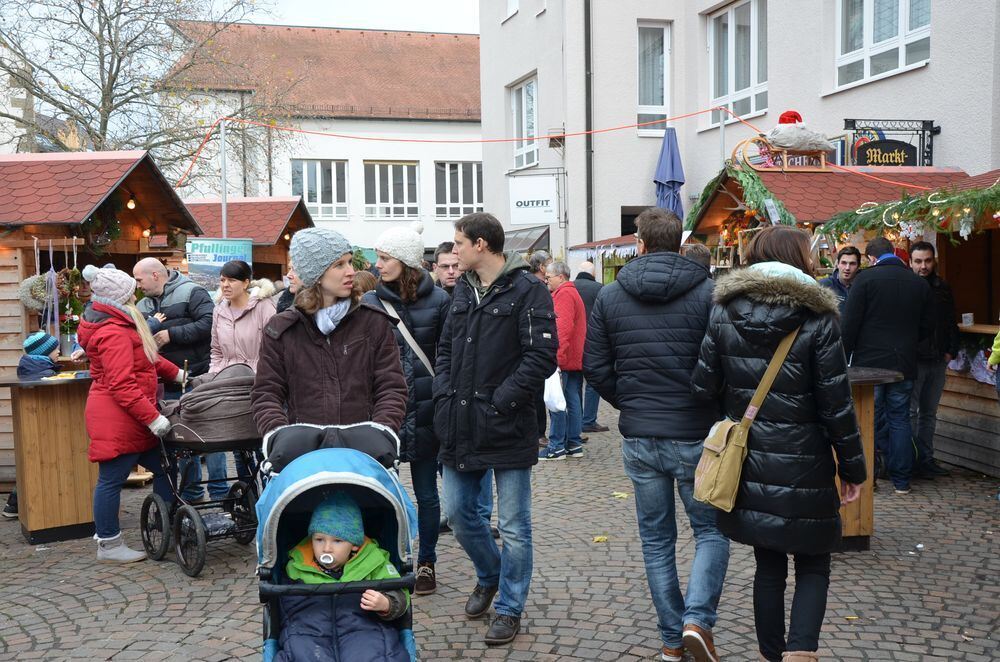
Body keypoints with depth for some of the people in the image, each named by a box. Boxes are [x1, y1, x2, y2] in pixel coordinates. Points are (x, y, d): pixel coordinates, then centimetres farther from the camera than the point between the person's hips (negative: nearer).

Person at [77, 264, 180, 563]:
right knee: (112, 479, 0)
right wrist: (152, 418, -24)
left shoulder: (120, 325, 14)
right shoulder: (114, 333, -20)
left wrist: (177, 374, 19)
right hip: (116, 418, -11)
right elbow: (122, 386, -25)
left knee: (162, 467, 14)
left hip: (129, 419, 11)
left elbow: (147, 358, 24)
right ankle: (109, 545, 11)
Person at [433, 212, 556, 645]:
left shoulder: (527, 289, -10)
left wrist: (500, 401, -18)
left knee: (513, 526, 4)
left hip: (507, 427, -7)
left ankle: (509, 607, 21)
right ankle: (489, 575, 40)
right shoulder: (463, 289, 12)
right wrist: (445, 394, 3)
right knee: (458, 512, 16)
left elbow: (542, 355, -16)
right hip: (460, 426, 7)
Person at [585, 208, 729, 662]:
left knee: (656, 539, 14)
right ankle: (697, 620, -5)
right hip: (695, 436, -2)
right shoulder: (707, 292, -9)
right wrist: (718, 410, 8)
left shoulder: (610, 296, 0)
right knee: (711, 531, 13)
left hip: (638, 439, 3)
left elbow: (595, 367, 1)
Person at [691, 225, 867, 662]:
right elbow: (836, 404, -9)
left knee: (768, 565, 17)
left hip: (749, 463, 3)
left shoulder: (724, 313, -1)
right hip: (803, 467, -3)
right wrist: (853, 468, 1)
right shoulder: (817, 318, -9)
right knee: (813, 568, 12)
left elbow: (703, 387, -3)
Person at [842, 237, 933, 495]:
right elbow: (927, 327, 11)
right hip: (904, 364, 4)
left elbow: (850, 323, -11)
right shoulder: (920, 283, 5)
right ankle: (901, 480, 12)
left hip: (869, 361, -3)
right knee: (900, 419, 10)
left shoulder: (865, 279, -9)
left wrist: (844, 356, -1)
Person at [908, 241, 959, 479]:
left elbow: (951, 323, 18)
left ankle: (926, 458, 18)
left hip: (938, 361, 6)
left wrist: (951, 350, 7)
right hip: (913, 359, -6)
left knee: (929, 412, 11)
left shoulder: (942, 288, 11)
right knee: (910, 412, -4)